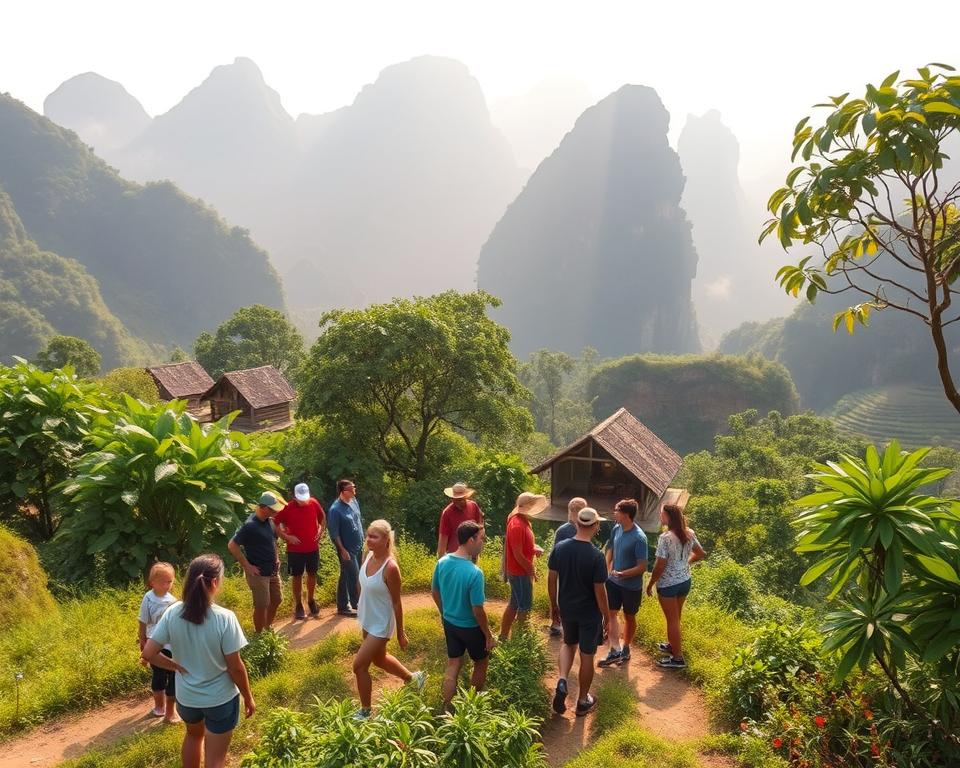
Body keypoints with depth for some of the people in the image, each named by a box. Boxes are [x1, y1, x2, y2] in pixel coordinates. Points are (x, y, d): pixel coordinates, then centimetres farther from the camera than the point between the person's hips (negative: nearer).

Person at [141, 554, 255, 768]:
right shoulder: (225, 618, -26)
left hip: (186, 696, 4)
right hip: (220, 699, -4)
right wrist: (248, 698, -4)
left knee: (194, 735, 34)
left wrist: (176, 666, 2)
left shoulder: (172, 613, -14)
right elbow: (235, 667, -18)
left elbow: (148, 654, -12)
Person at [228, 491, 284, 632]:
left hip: (273, 571, 8)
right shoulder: (250, 525, -23)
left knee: (277, 600, 18)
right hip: (259, 573, -8)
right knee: (262, 606, 0)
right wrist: (247, 566, -20)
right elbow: (232, 545, -23)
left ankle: (268, 629, 37)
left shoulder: (269, 520, 1)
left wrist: (276, 558, 10)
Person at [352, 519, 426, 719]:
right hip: (367, 620, 8)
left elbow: (396, 602, -20)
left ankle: (365, 712, 21)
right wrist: (362, 613, 18)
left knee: (359, 666, -1)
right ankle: (413, 678, 50)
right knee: (379, 659, 26)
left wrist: (400, 633, -12)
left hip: (381, 624, -8)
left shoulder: (390, 567, -29)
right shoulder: (370, 555, -8)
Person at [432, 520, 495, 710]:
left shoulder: (442, 562, -11)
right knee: (481, 662, 21)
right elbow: (477, 610, -25)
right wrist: (488, 635, -10)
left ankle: (447, 709, 25)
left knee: (452, 665, 19)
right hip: (470, 627, -5)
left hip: (449, 623, 5)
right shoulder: (475, 573, -31)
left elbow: (435, 592, 3)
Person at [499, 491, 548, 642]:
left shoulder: (524, 521, 7)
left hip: (520, 571, 10)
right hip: (520, 572, -10)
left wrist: (535, 549, -2)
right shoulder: (517, 525, -25)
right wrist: (531, 570, -14)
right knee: (525, 606, 3)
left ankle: (503, 636, 25)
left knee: (514, 604, 16)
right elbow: (518, 554, -24)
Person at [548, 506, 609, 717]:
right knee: (587, 656, 13)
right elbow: (599, 591, -18)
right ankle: (583, 701, 27)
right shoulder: (596, 556, -23)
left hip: (567, 609, 4)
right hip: (589, 613, -4)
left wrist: (554, 604, 13)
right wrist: (608, 616, -5)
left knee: (568, 644, 28)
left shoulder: (560, 548, -10)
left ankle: (562, 682, 8)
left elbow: (551, 580, -1)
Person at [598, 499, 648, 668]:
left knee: (629, 617, 14)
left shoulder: (639, 538, -26)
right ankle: (615, 650, 12)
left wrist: (622, 574, -28)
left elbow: (642, 567, -23)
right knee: (611, 614, 4)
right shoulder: (616, 529, -6)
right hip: (614, 581, 6)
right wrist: (607, 571, 2)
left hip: (631, 585, -5)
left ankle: (626, 649, 33)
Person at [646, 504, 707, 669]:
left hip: (668, 584, -7)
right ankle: (673, 645, 43)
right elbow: (701, 554, 9)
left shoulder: (665, 537, -25)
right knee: (676, 617, 25)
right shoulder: (689, 533, -3)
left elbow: (660, 566, -22)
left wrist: (650, 584, -9)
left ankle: (678, 658, 17)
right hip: (685, 581, 7)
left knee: (672, 620, 7)